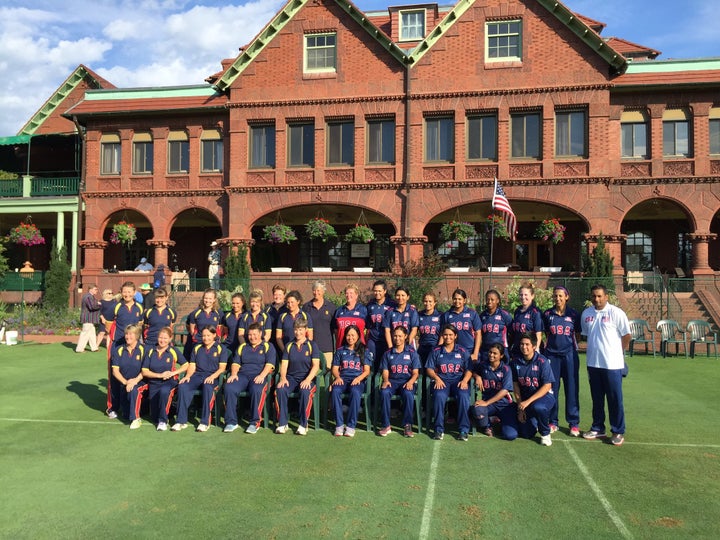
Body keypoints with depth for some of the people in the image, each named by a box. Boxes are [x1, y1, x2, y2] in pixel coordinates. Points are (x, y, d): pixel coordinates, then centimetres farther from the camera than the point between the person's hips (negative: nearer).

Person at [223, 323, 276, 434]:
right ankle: (231, 422, -21)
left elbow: (269, 364, 0)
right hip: (242, 375, 3)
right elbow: (235, 363, 19)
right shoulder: (242, 347, 26)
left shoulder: (268, 347, 13)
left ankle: (255, 423, -27)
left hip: (259, 376, -3)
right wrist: (233, 374, -2)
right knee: (229, 388, -28)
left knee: (256, 390, -38)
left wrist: (262, 375, -16)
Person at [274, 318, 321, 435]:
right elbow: (284, 364, 7)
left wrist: (308, 379, -22)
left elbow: (316, 365, -5)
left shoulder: (312, 346, 5)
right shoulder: (289, 346, 15)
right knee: (280, 390, -29)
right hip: (291, 377, 3)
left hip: (306, 378, -3)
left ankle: (303, 424, -23)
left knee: (305, 391, -36)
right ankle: (282, 423, -19)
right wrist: (283, 378, -13)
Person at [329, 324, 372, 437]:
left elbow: (367, 371, 7)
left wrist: (359, 378, -13)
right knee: (335, 390, -33)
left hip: (358, 379, -2)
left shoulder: (364, 351, 15)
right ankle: (339, 425, -27)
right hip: (343, 378, 2)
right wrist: (337, 377, -8)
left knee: (355, 391, -37)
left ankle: (351, 425, -29)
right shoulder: (340, 351, 21)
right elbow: (335, 368, 14)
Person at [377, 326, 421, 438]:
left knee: (408, 394, -36)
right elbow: (385, 371, 10)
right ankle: (386, 426, -24)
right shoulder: (388, 353, 15)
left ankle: (407, 425, -23)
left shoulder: (412, 352, 9)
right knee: (384, 392, -32)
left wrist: (410, 382, -16)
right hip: (392, 381, 2)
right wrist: (386, 380, -12)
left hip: (407, 381, -1)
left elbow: (415, 373, 4)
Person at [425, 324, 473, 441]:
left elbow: (469, 369, 8)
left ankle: (463, 429, -23)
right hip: (442, 381, 0)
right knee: (439, 396, -34)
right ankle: (439, 429, -23)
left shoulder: (462, 351, 15)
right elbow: (429, 369, 9)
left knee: (463, 395, -33)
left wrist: (465, 380, -11)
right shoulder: (436, 351, 16)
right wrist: (436, 378, -10)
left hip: (458, 381, 0)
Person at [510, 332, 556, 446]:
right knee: (526, 434, -5)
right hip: (525, 399, 4)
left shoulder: (542, 361, -16)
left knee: (538, 407, -39)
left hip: (544, 396, -3)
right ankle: (534, 421, 31)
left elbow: (547, 386, -18)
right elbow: (515, 385, 2)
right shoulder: (515, 361, -4)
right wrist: (520, 407, -3)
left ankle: (545, 433, -9)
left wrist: (528, 401, -24)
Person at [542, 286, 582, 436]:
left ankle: (574, 423, 13)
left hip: (569, 354, -1)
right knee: (551, 389, 7)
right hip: (551, 355, 1)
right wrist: (545, 347, 2)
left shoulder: (573, 314, 1)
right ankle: (553, 421, 18)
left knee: (572, 389, 3)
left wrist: (573, 345, -2)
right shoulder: (547, 314, 4)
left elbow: (578, 334, 8)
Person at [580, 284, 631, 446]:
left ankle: (618, 432, 13)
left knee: (615, 399, 3)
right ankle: (598, 428, 26)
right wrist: (595, 350, 12)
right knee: (597, 398, 14)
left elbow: (626, 335, -5)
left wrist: (616, 352, 3)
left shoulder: (616, 313, -10)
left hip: (612, 364, -5)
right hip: (593, 363, 5)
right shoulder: (586, 314, 6)